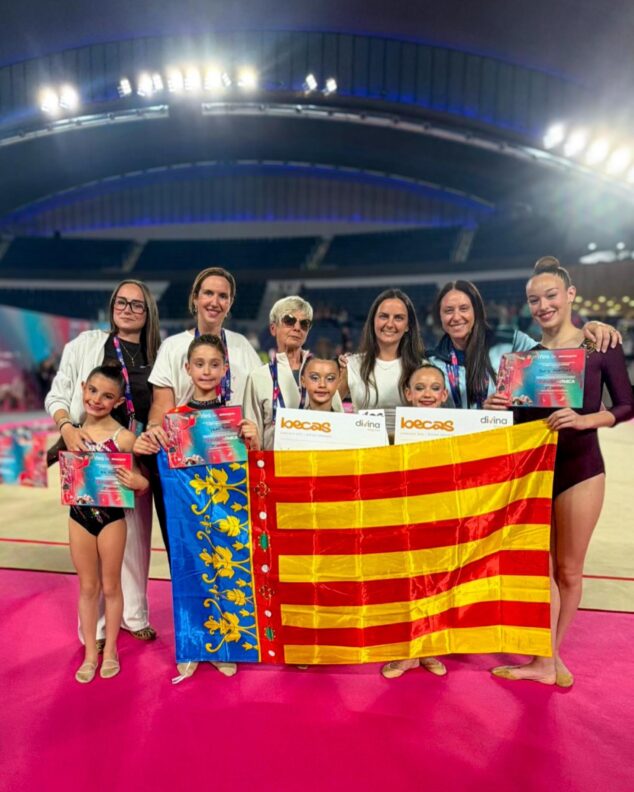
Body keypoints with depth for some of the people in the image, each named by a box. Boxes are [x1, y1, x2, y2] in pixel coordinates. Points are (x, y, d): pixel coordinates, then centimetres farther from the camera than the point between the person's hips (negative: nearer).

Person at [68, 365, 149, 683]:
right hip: (79, 516, 3)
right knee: (87, 587, 17)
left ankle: (110, 650, 35)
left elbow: (141, 480, -10)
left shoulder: (123, 437, -16)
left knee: (111, 586, 15)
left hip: (111, 517, -3)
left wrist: (138, 482, -32)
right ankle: (90, 653, 34)